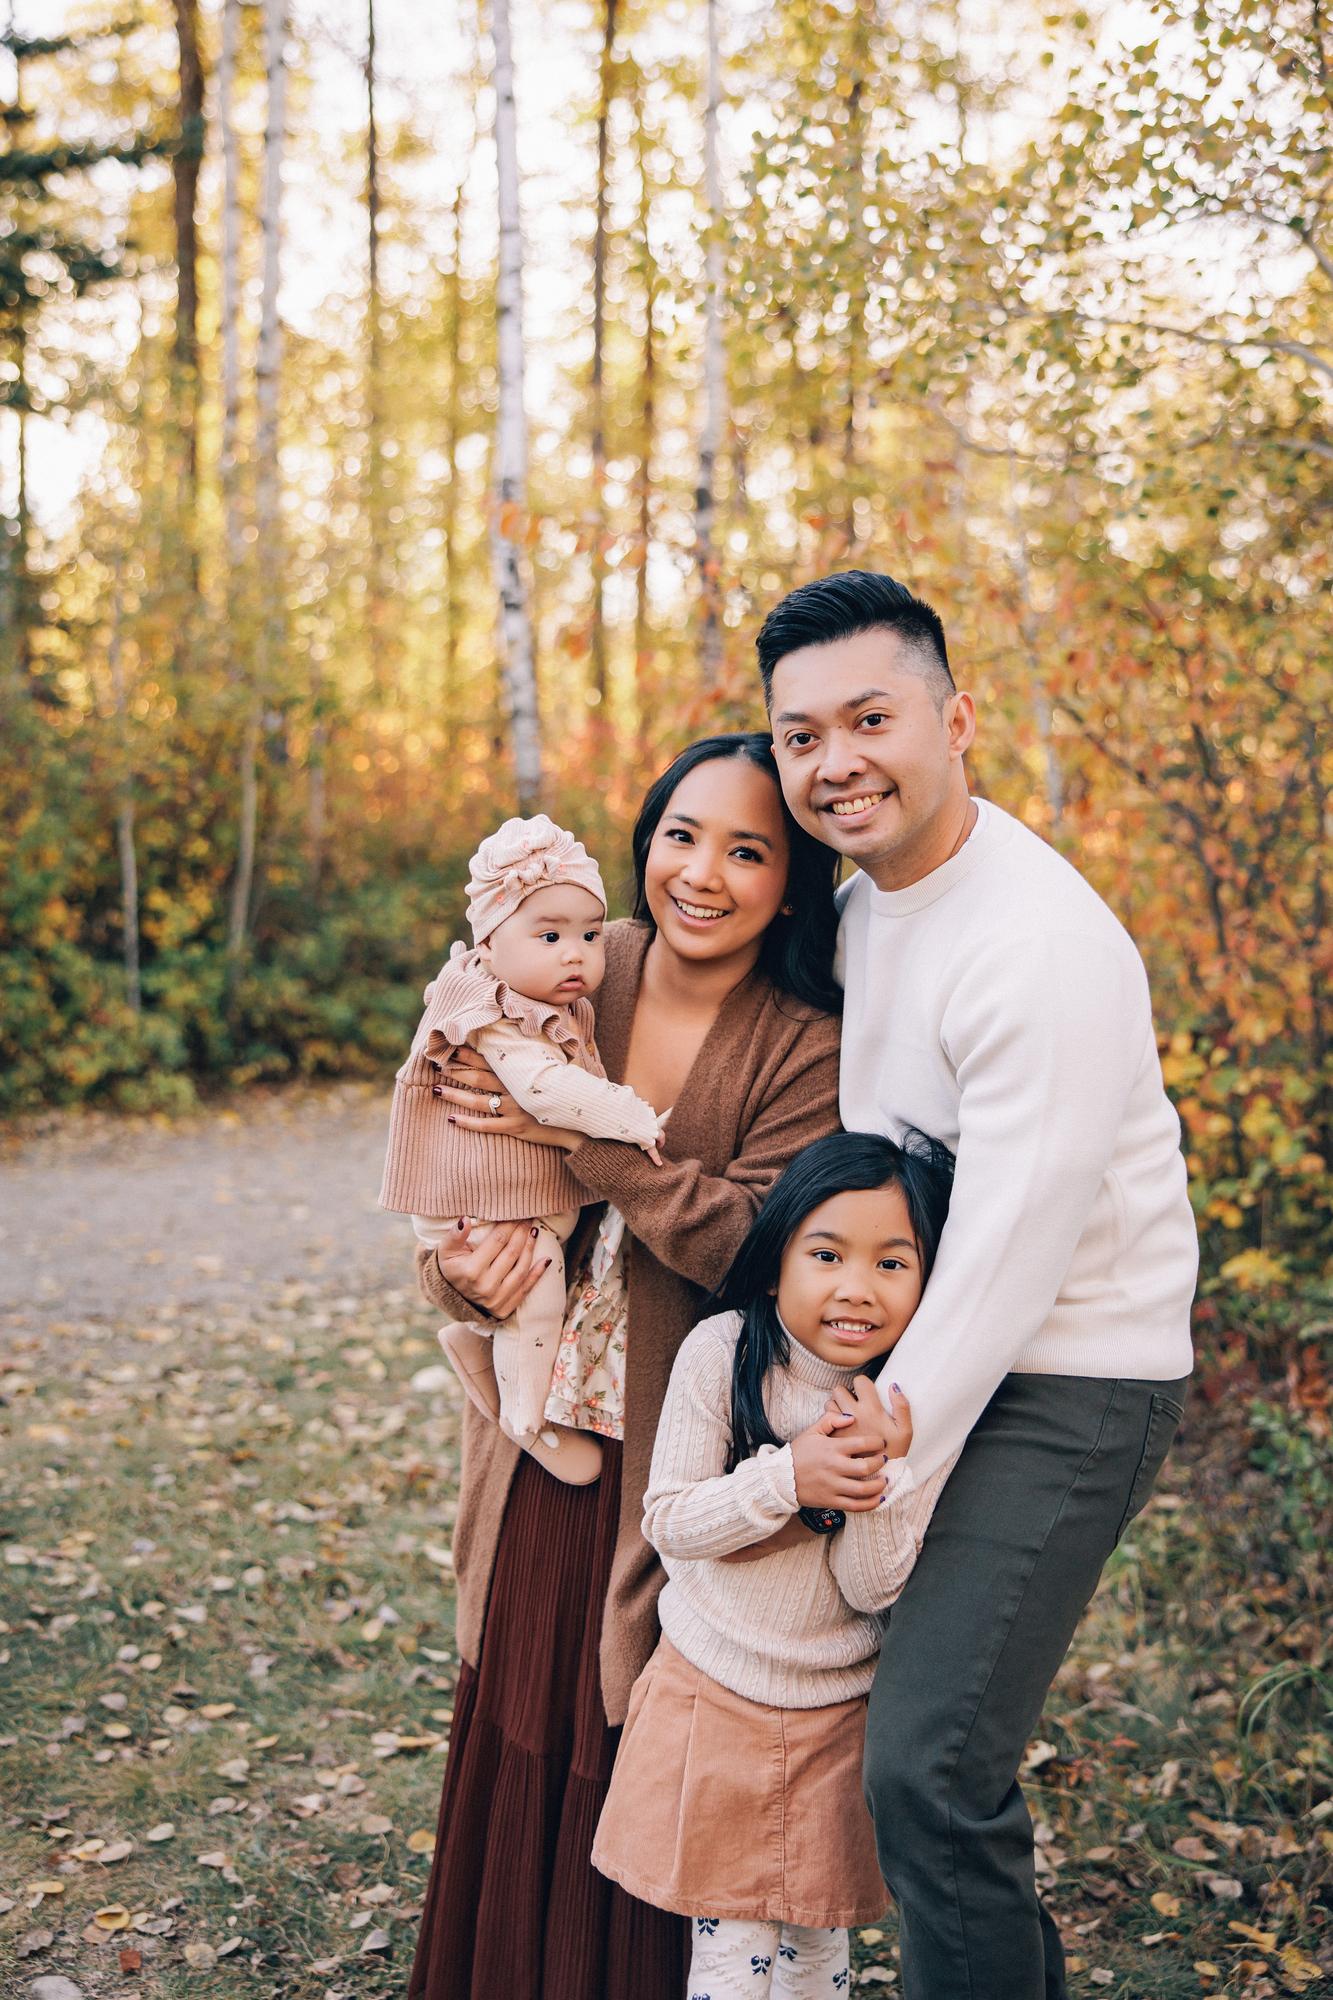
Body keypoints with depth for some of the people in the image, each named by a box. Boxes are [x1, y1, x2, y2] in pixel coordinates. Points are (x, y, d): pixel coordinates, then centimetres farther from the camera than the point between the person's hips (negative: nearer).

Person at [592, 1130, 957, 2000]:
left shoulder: (918, 1404, -14)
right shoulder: (722, 1354, -17)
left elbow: (875, 1589, -14)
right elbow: (667, 1521, -14)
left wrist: (883, 1474, -32)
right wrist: (787, 1477, -29)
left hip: (839, 1712, 1)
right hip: (713, 1692, -1)